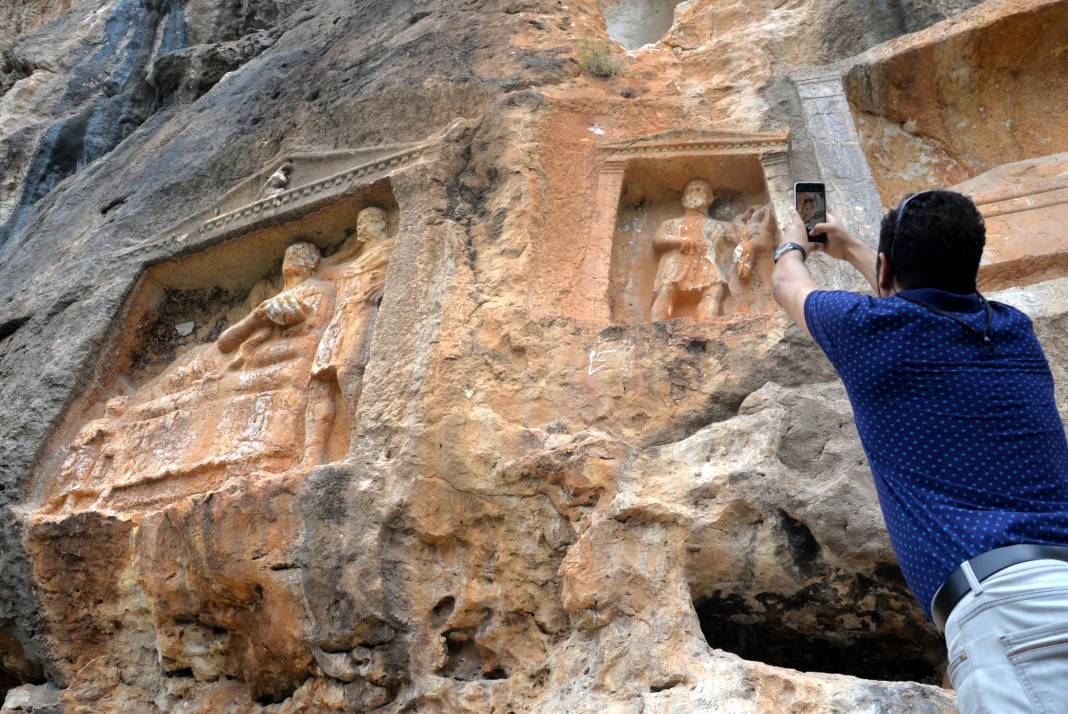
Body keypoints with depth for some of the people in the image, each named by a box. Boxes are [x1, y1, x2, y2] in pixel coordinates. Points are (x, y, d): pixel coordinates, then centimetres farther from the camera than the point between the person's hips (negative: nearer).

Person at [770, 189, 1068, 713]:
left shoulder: (873, 326, 4)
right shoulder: (1015, 330, 20)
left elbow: (789, 288, 29)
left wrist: (792, 244, 53)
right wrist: (851, 250, 63)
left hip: (1005, 607, -6)